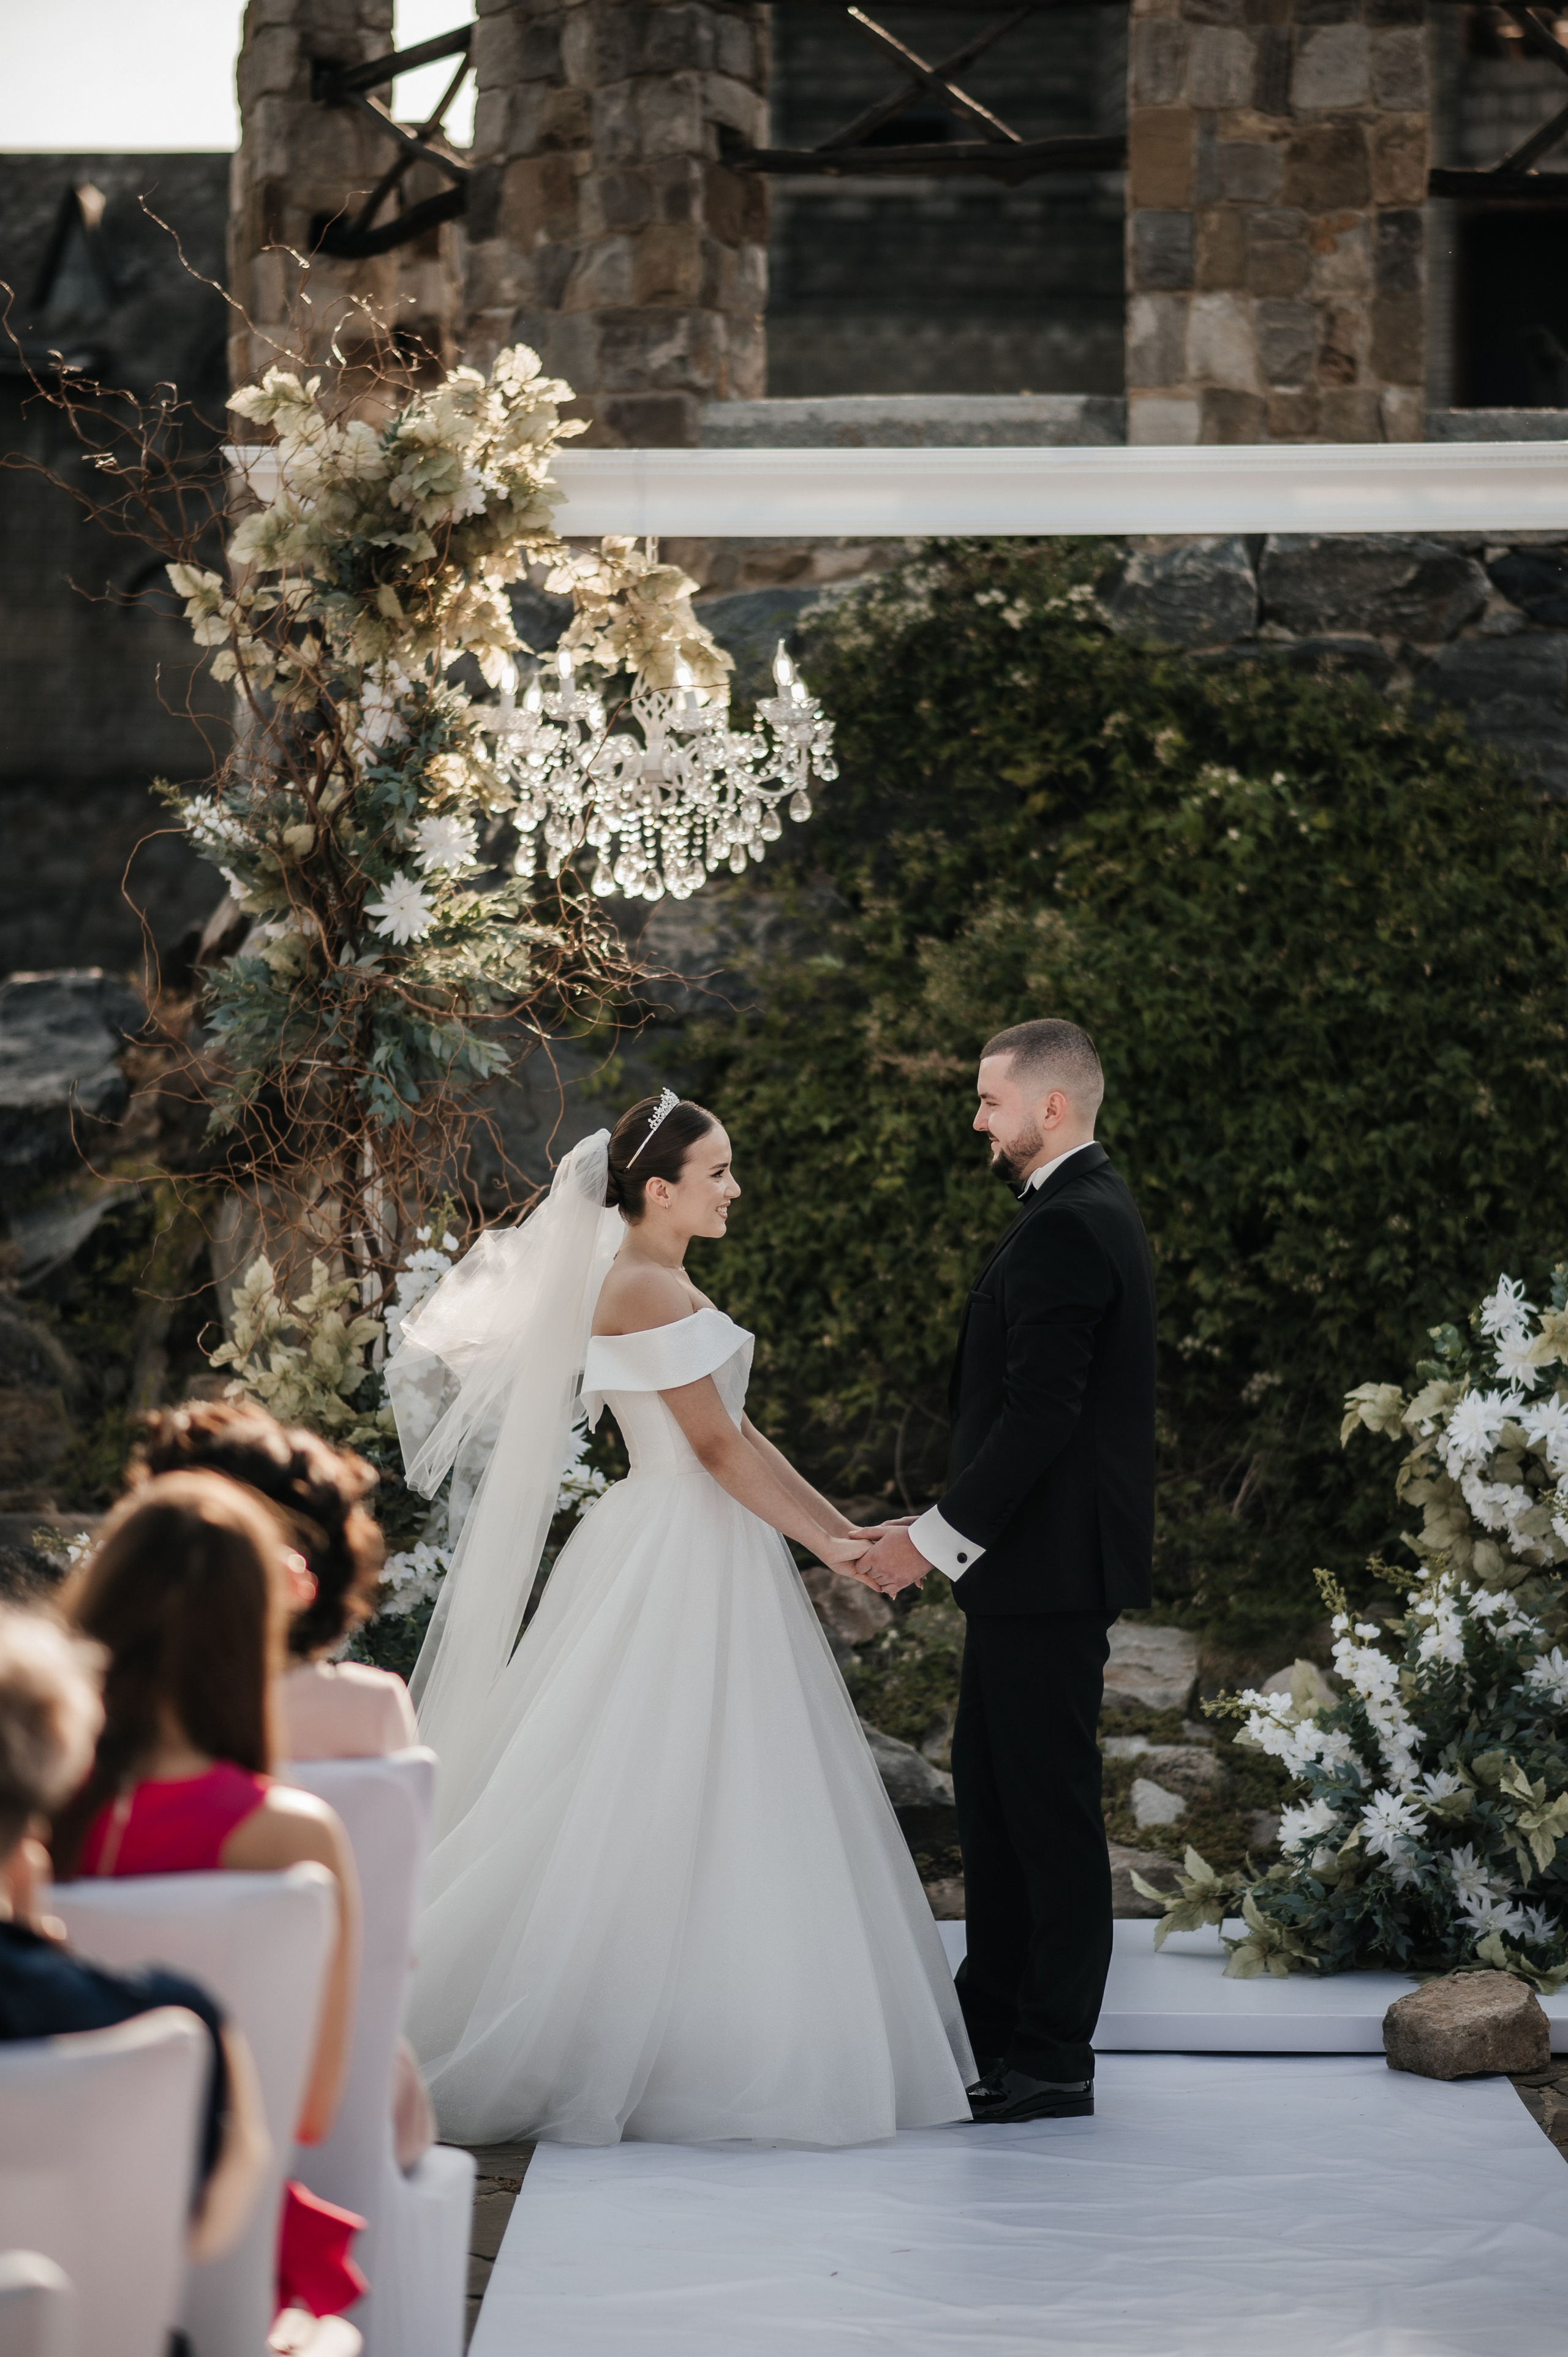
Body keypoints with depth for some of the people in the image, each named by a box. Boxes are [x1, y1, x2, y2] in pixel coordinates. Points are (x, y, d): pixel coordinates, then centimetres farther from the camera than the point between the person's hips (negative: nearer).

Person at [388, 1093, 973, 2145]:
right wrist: (826, 1543, -12)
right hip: (674, 1567, -10)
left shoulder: (664, 1286, 16)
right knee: (665, 1806, -6)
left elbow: (740, 1434, 16)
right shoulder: (645, 1288, -14)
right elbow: (715, 1446, -16)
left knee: (719, 1807, 10)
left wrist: (846, 1526, 10)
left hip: (705, 1561, 10)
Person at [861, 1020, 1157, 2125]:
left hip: (1047, 1567, -11)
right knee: (994, 1792, 17)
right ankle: (992, 2023, 26)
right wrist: (946, 1526, 17)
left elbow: (1039, 1413, -24)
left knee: (1050, 1805, -4)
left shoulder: (1066, 1229, -19)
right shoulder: (1096, 1208, 15)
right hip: (1037, 1560, 11)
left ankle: (1051, 2062, 2)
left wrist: (940, 1537, -18)